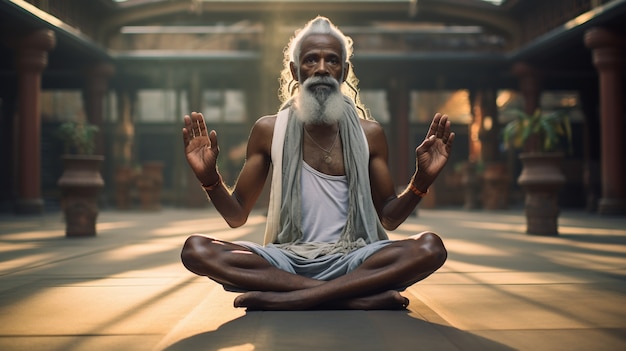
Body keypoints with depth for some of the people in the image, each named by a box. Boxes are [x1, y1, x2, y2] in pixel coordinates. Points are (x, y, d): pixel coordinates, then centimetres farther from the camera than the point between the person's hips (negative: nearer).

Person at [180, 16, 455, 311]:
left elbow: (388, 218, 12)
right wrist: (209, 177, -11)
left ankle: (287, 299, -29)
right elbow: (236, 216, 8)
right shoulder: (268, 131, 5)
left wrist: (422, 181, -6)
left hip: (349, 261, 0)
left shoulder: (369, 134, 7)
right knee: (196, 249, -27)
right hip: (286, 261, 0)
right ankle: (358, 296, -30)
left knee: (430, 248, -27)